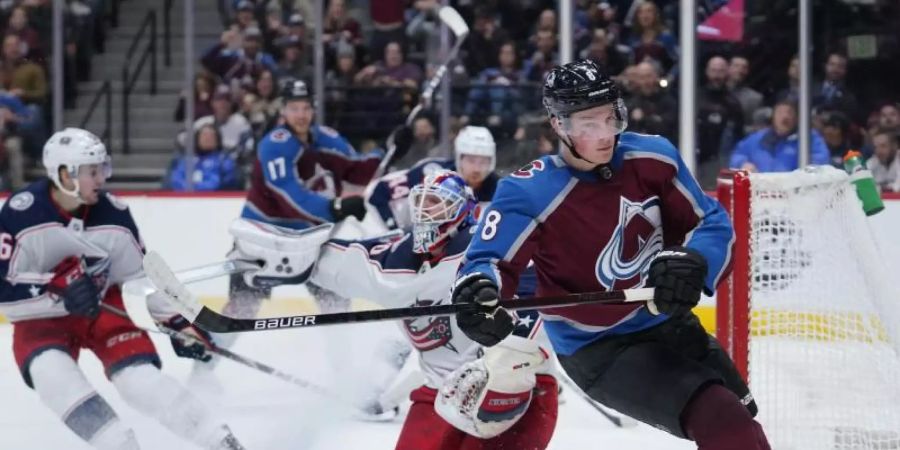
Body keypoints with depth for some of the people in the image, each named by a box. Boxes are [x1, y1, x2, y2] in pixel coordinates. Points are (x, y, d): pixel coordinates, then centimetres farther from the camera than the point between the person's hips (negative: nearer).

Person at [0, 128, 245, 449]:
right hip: (41, 314, -2)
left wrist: (177, 322, -2)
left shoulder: (113, 215, -11)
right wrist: (59, 293, -35)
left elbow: (142, 275, 2)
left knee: (140, 376, -16)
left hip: (105, 306, 2)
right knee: (51, 372, -30)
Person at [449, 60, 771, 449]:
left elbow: (712, 223, -3)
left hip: (669, 325, 6)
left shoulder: (653, 157, -9)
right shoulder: (531, 195, -23)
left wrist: (692, 262, -25)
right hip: (600, 351, -6)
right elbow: (489, 261, -24)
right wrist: (478, 291, -49)